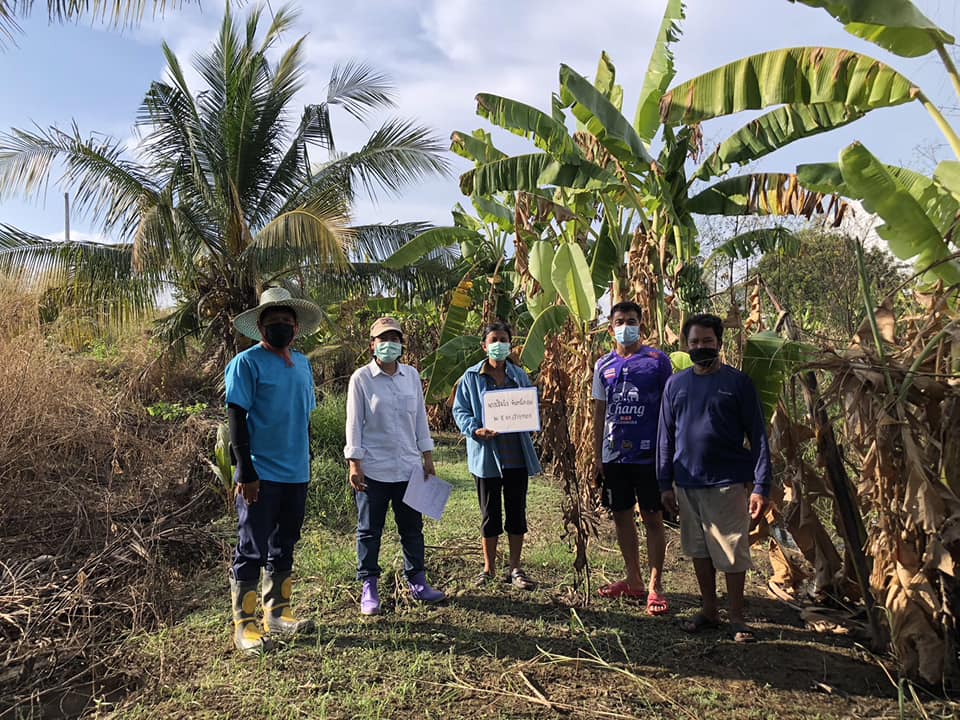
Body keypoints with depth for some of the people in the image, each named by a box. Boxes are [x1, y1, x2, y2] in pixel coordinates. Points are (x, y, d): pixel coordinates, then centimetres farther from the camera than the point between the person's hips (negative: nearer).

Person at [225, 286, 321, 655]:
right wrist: (246, 472, -17)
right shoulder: (247, 362, -9)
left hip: (296, 473, 7)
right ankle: (244, 625, 14)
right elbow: (237, 417, -13)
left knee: (284, 547, 17)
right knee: (252, 550, 2)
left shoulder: (302, 364, 11)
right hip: (260, 475, -7)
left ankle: (277, 613, 30)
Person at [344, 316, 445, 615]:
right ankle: (369, 589, 18)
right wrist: (355, 463, -11)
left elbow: (420, 417, 11)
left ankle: (417, 583, 24)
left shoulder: (412, 375, 7)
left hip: (409, 467, 4)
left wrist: (427, 456, 9)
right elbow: (354, 423, -6)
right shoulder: (361, 378, -5)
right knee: (369, 530, 7)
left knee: (412, 528, 12)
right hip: (373, 469, -4)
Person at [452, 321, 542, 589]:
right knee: (490, 513, 8)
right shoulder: (472, 377, -1)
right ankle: (489, 568, 23)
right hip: (486, 454, -2)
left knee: (517, 510, 8)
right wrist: (476, 430, -19)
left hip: (517, 454, 3)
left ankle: (515, 569, 21)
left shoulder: (519, 375, 7)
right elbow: (460, 410, -1)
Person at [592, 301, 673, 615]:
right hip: (614, 456, 4)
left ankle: (655, 585, 14)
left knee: (652, 518, 3)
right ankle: (633, 580, 27)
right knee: (622, 516, 12)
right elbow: (599, 413, 12)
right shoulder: (603, 365, 9)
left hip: (649, 454, -4)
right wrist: (598, 456, 10)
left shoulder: (657, 360, -1)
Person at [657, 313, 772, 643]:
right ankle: (709, 610, 30)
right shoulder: (676, 384, 6)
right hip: (687, 484, 4)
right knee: (698, 549, 14)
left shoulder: (738, 382, -3)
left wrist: (761, 486, -10)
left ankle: (736, 617, 21)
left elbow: (757, 436, -4)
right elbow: (666, 436, 9)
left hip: (727, 482, -3)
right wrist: (666, 483, 6)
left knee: (732, 552, 4)